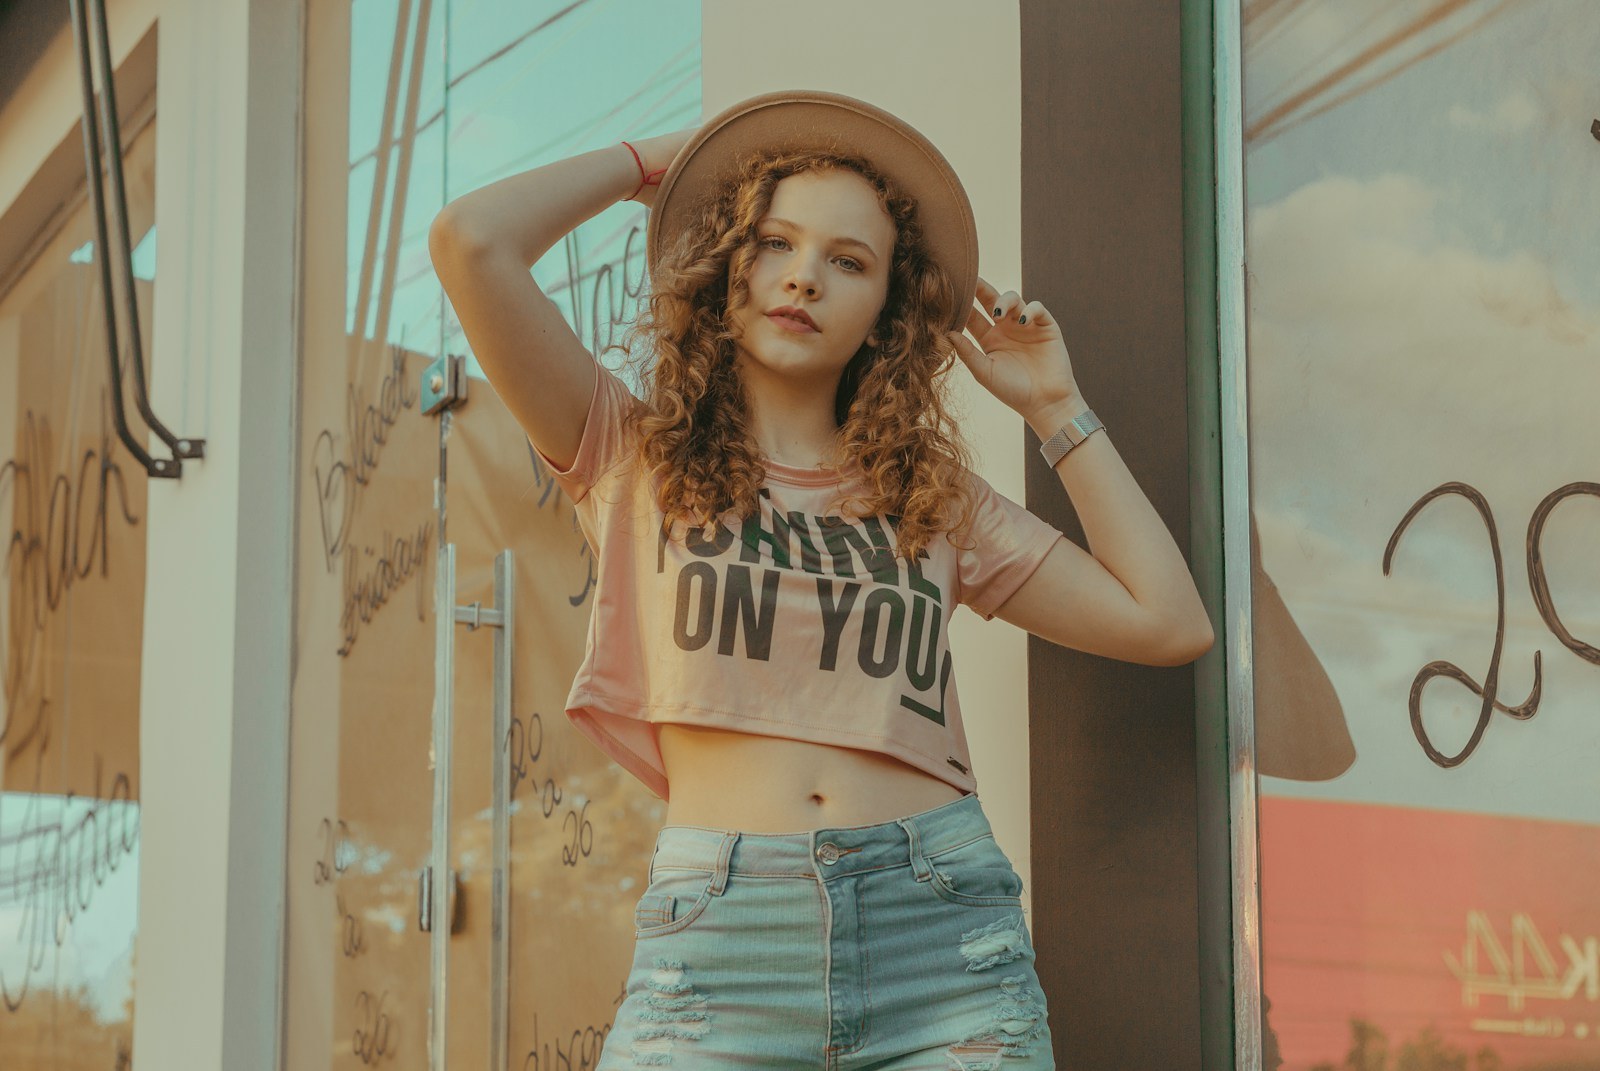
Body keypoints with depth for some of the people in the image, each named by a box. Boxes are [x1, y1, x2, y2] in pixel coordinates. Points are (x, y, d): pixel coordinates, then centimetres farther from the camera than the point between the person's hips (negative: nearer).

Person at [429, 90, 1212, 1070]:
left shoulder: (935, 493, 16)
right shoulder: (635, 455, 9)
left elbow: (1171, 625, 10)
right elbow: (472, 243, -4)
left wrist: (1055, 407, 16)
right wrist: (643, 163, 13)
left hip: (940, 932, 2)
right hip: (717, 949, -2)